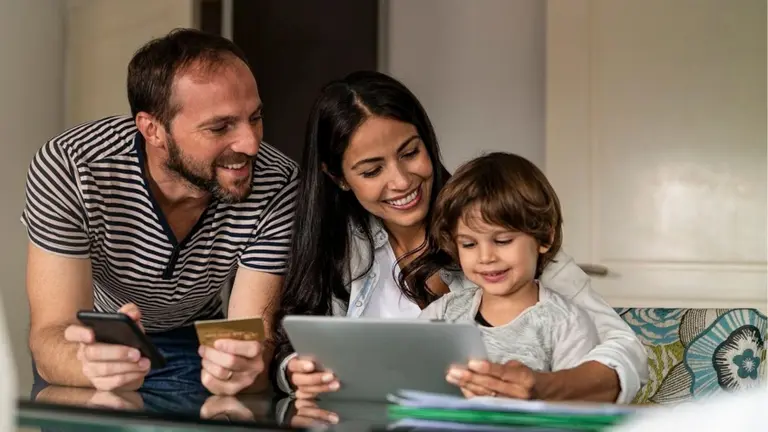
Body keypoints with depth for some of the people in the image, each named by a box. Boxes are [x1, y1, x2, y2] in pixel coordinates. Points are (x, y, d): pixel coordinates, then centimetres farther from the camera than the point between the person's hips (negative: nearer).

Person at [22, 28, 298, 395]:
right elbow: (51, 339, -29)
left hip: (192, 340, 1)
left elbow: (253, 343, -25)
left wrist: (240, 367, -48)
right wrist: (93, 361, -52)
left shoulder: (278, 185, -23)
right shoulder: (66, 169, -26)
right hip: (92, 339, -1)